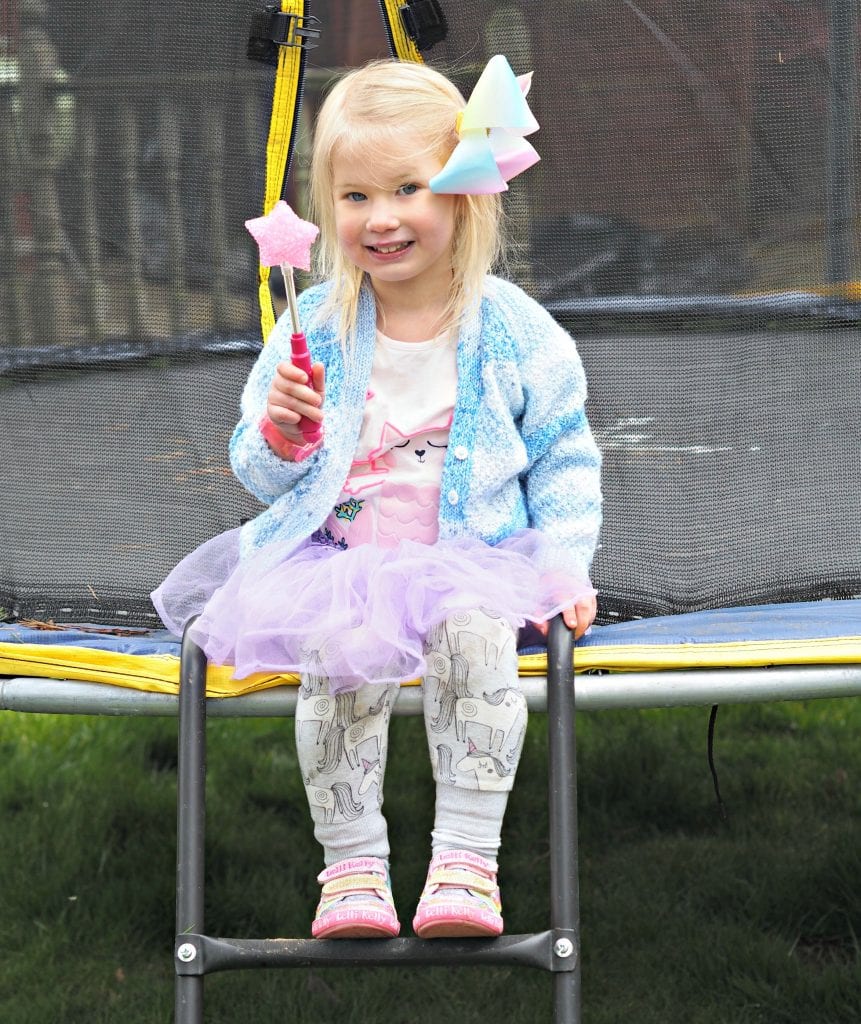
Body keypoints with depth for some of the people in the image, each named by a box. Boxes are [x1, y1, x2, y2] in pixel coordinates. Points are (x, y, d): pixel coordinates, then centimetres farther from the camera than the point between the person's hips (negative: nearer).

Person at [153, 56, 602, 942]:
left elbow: (564, 460, 10)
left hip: (472, 560, -1)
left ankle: (466, 858, -26)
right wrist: (280, 437, -13)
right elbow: (257, 474, 11)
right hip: (336, 560, 1)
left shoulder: (514, 329, 0)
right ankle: (352, 863, -17)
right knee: (338, 655, -30)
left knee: (475, 635, -33)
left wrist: (562, 566, -3)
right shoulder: (313, 328, 3)